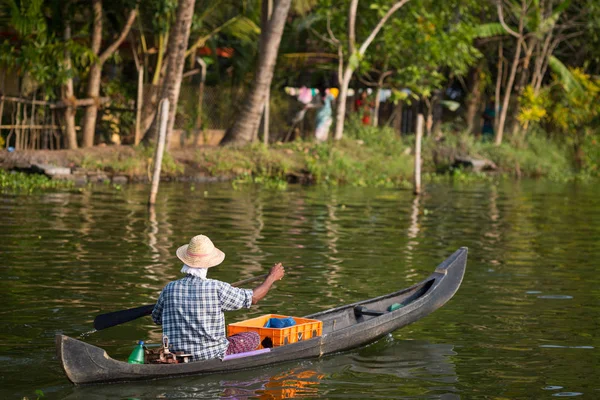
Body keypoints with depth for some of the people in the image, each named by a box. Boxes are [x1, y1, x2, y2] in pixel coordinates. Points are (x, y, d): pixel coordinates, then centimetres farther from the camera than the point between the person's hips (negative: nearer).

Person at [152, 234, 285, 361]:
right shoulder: (217, 288, -17)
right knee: (254, 337, 18)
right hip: (213, 356, -5)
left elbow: (156, 318, 11)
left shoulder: (169, 289, -8)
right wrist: (272, 277, 16)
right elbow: (253, 298, -3)